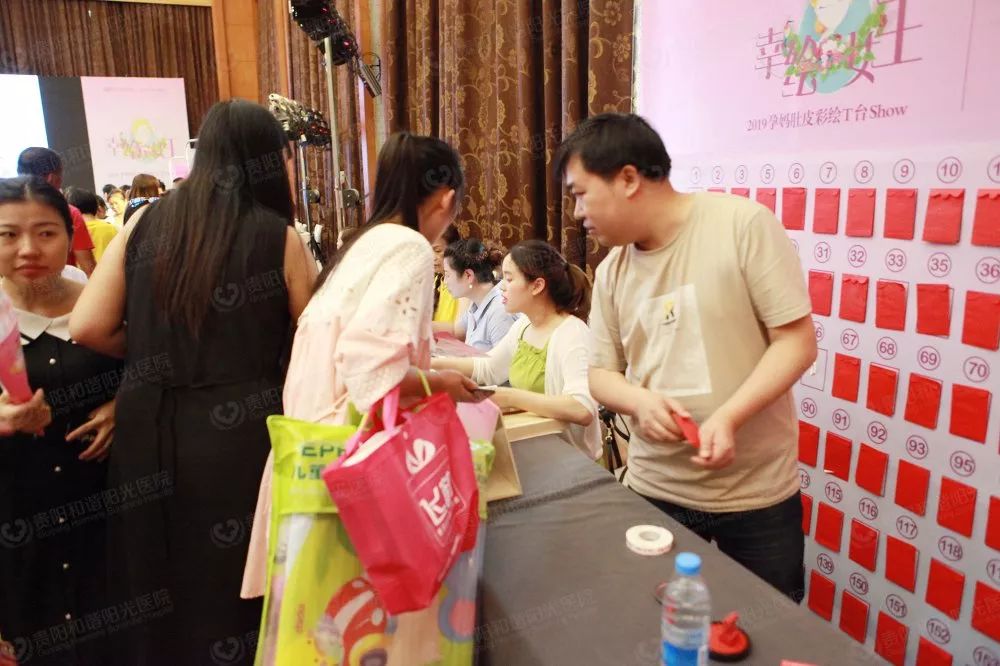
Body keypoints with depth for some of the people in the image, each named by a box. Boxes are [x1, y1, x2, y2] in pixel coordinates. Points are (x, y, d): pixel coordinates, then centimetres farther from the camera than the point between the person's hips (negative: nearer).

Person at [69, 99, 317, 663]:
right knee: (233, 588, 16)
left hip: (149, 427, 4)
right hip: (239, 433, -3)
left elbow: (89, 328, -1)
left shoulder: (147, 222, 1)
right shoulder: (278, 235, -9)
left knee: (156, 584, 23)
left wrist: (158, 355, 13)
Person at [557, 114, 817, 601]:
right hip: (654, 490, 4)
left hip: (756, 492, -3)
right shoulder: (611, 272, 4)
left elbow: (797, 341, -12)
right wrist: (639, 400, -15)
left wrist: (729, 416, -26)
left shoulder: (744, 224, -11)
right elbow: (600, 372, 7)